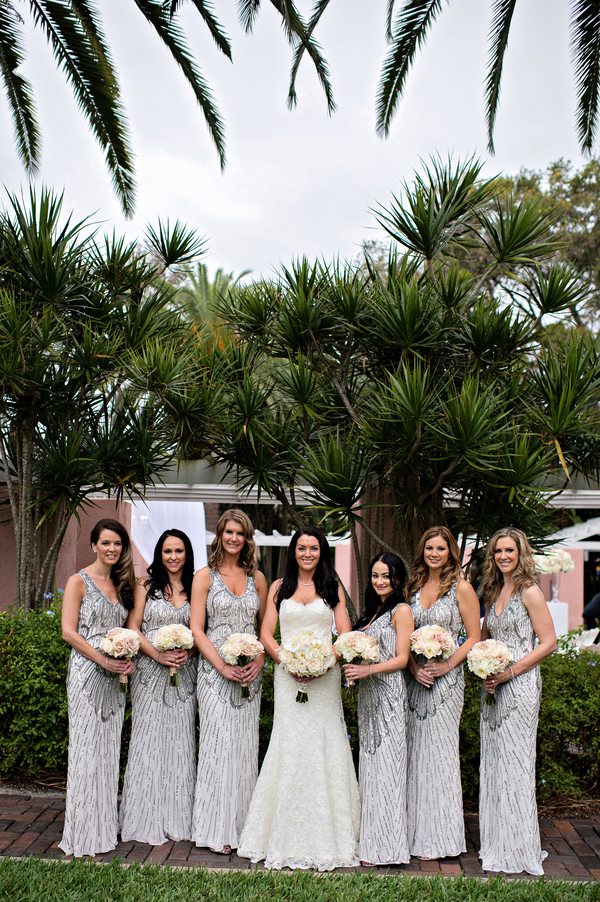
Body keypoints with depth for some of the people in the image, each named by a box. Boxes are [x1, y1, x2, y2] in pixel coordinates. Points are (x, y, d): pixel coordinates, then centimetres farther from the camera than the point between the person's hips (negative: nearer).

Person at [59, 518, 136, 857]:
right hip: (87, 672, -6)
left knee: (109, 748, 9)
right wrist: (103, 660, -14)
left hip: (115, 676, 6)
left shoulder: (122, 584, 13)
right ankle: (84, 833, 7)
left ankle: (106, 826, 20)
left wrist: (127, 660, 0)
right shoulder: (79, 581, -4)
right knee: (86, 748, -3)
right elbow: (69, 631, -10)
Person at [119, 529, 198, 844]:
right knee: (148, 738, 0)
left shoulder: (195, 588, 8)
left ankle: (177, 817, 15)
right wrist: (157, 654, -13)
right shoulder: (146, 586, 5)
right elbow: (132, 628, 0)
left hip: (185, 673, 2)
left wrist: (188, 652, -10)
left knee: (180, 741, 4)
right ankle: (148, 820, 9)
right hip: (150, 671, -1)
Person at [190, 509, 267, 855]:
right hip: (215, 670, -3)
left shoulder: (257, 578, 10)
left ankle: (242, 825, 18)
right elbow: (197, 629, -4)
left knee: (247, 746, 6)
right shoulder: (205, 576, 0)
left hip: (250, 672, 3)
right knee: (218, 744, -2)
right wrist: (223, 666, -13)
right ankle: (217, 830, 9)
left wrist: (259, 662, -4)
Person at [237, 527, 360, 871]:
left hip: (325, 676, 0)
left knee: (323, 748, -1)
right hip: (287, 674, 0)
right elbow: (267, 633, 6)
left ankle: (325, 838, 11)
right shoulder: (279, 588, 10)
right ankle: (287, 839, 8)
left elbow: (346, 635, 4)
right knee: (289, 746, -2)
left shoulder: (333, 589, 9)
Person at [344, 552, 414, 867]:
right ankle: (371, 841, 16)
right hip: (367, 694, 8)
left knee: (385, 764, -5)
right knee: (370, 764, 9)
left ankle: (386, 845, 3)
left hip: (389, 692, -8)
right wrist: (353, 667, 3)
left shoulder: (401, 611, -5)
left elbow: (402, 659, -11)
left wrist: (368, 669, -21)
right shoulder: (372, 611, 18)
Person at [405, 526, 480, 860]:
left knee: (439, 749, -1)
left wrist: (447, 665, -14)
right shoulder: (413, 587, 10)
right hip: (416, 677, 4)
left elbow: (474, 637, -4)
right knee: (416, 750, 7)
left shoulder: (461, 588, -3)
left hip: (446, 678, -4)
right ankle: (417, 832, 18)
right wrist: (414, 668, -5)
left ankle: (439, 836, 11)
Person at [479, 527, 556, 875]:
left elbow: (548, 642, -12)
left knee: (515, 763, -2)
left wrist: (509, 671, -15)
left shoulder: (529, 592, -9)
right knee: (494, 762, 11)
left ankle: (521, 849, 10)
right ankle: (498, 844, 23)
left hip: (520, 685, -7)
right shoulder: (495, 592, 12)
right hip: (494, 687, 7)